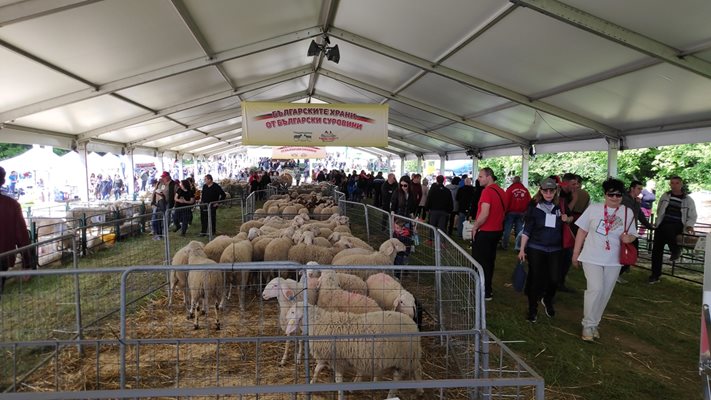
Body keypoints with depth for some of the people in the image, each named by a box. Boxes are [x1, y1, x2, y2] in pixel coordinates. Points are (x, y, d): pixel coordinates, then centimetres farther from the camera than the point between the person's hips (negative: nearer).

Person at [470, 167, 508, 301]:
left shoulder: (487, 191, -20)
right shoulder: (501, 191, 7)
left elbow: (484, 214, -26)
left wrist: (475, 227, -13)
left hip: (484, 232, -8)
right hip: (497, 230, 8)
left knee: (480, 262, 1)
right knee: (489, 261, 18)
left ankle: (485, 293, 5)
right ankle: (487, 288, 27)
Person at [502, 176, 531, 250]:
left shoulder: (510, 189, -8)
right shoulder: (525, 190, 3)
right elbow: (529, 202, 5)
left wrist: (505, 211, -2)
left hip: (511, 212, -3)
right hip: (521, 213, 3)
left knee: (507, 229, 3)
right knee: (519, 230, 6)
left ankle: (504, 245, 6)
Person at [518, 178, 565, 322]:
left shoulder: (560, 207, 4)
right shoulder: (534, 207, -3)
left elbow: (563, 228, 21)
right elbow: (527, 229, -1)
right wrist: (522, 249, -4)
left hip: (554, 250, 2)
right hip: (536, 249, -2)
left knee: (554, 279, -4)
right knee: (535, 279, 3)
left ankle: (547, 301, 28)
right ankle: (532, 309, 21)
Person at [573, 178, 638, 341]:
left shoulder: (628, 212, 1)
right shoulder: (593, 209, -4)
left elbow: (632, 235, 8)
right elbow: (582, 231, 1)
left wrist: (628, 237, -17)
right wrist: (575, 253, 1)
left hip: (613, 260, 3)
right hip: (592, 257, -3)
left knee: (605, 294, 10)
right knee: (596, 289, -16)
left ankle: (594, 324, 28)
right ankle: (588, 325, 0)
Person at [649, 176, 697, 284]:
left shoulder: (688, 200, 3)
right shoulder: (665, 196, 12)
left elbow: (692, 216, 8)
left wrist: (689, 225, -10)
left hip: (677, 226, -3)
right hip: (662, 225, 4)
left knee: (667, 228, -38)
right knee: (657, 249, -4)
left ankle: (676, 250, -10)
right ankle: (655, 275, 5)